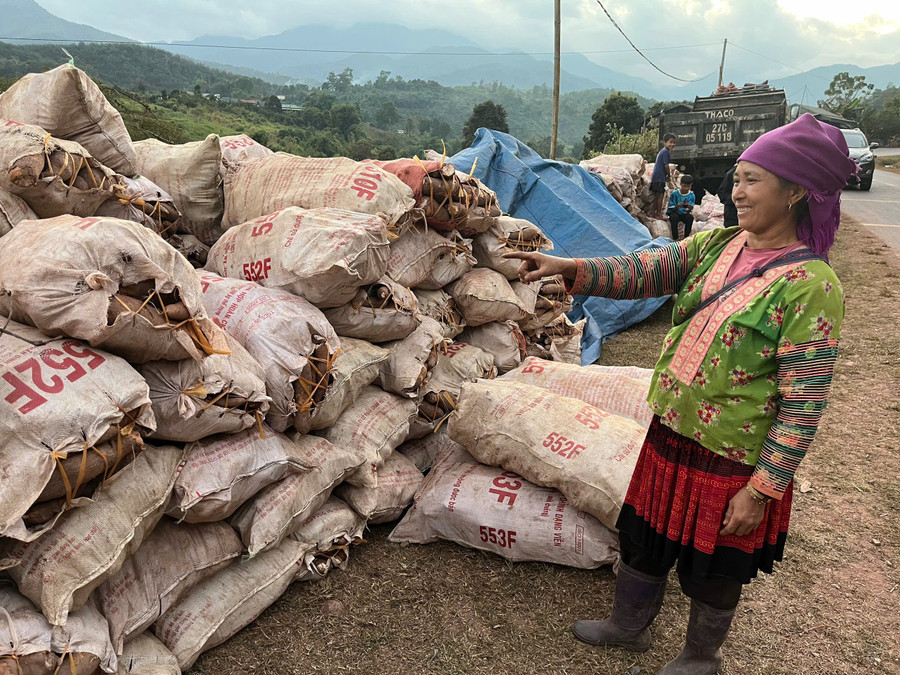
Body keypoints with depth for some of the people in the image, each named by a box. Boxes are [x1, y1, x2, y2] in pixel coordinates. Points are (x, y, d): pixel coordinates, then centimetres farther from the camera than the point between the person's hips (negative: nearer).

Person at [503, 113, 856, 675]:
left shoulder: (811, 286, -20)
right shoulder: (719, 244, 0)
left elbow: (803, 406, -19)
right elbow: (647, 271, -9)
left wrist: (761, 491, -17)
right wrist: (572, 269, -24)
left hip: (730, 460, -6)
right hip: (669, 436, 6)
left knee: (714, 569, 18)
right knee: (644, 538, 23)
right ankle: (629, 627, 50)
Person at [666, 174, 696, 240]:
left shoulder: (691, 196, -2)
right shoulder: (674, 193, -7)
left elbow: (690, 211, -7)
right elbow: (671, 209, -9)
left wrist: (689, 209, -32)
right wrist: (677, 206, -32)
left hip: (685, 214, 2)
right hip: (675, 213, -1)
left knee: (690, 217, -31)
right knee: (674, 217, -36)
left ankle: (686, 237, -19)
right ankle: (675, 238, -27)